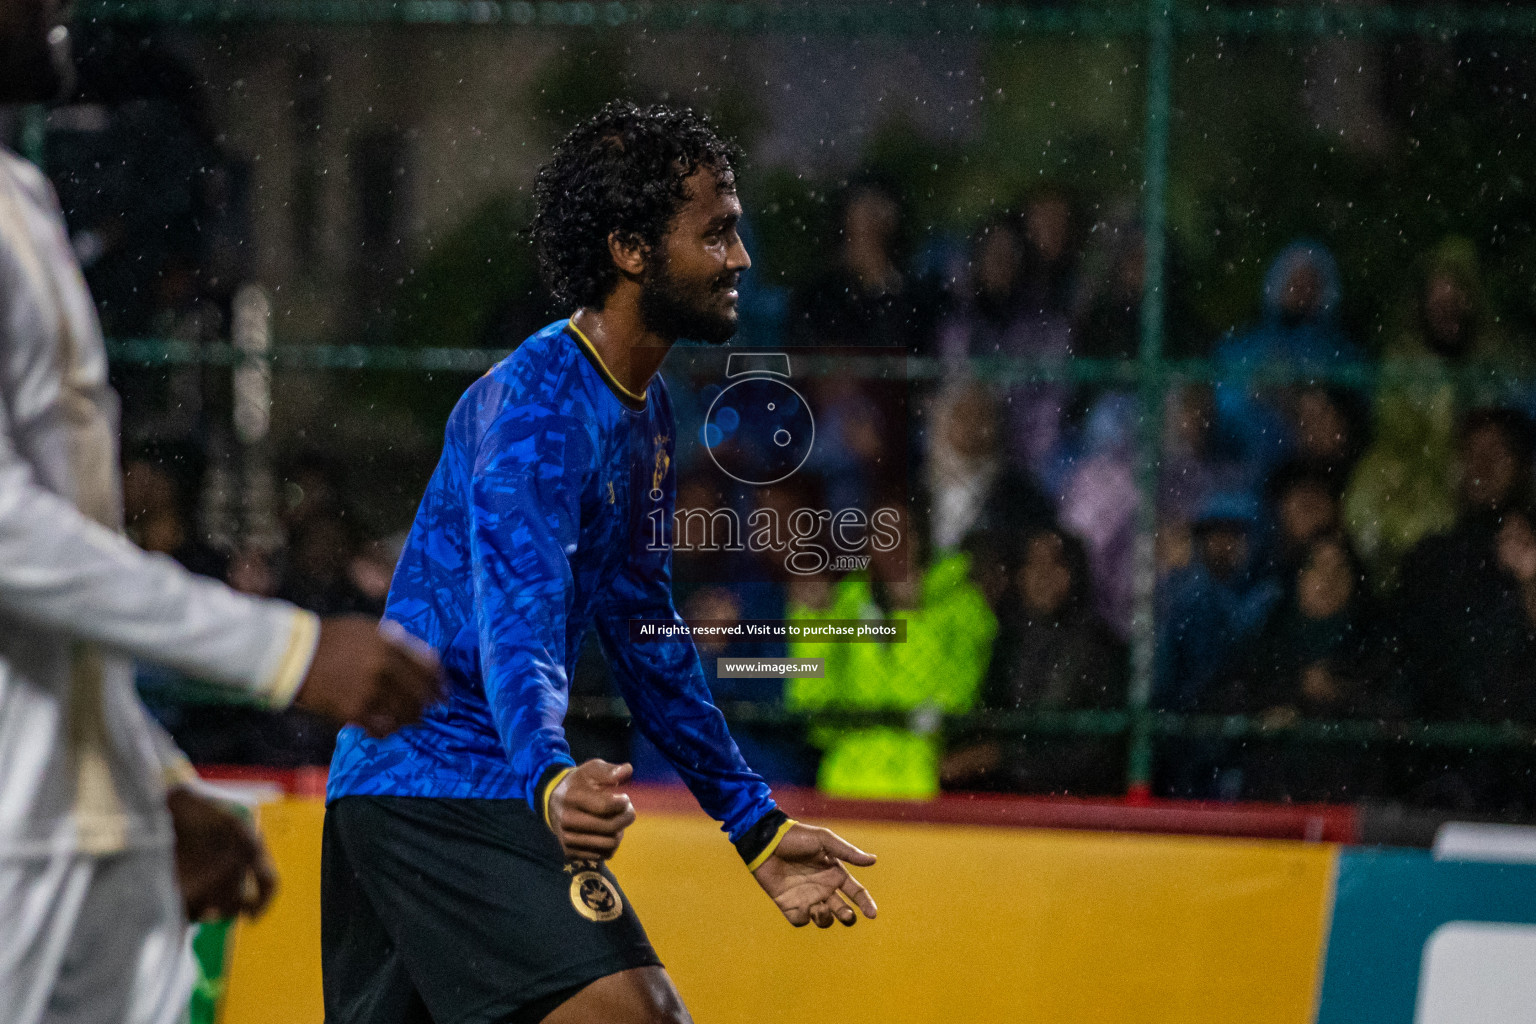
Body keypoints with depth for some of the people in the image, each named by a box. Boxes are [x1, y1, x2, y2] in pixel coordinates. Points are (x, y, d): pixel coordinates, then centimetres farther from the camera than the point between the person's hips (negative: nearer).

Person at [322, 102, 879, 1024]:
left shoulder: (646, 411, 14)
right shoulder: (539, 406, -17)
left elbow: (642, 633, 23)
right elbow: (515, 626, -30)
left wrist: (758, 826, 23)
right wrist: (551, 780, -49)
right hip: (440, 782, -10)